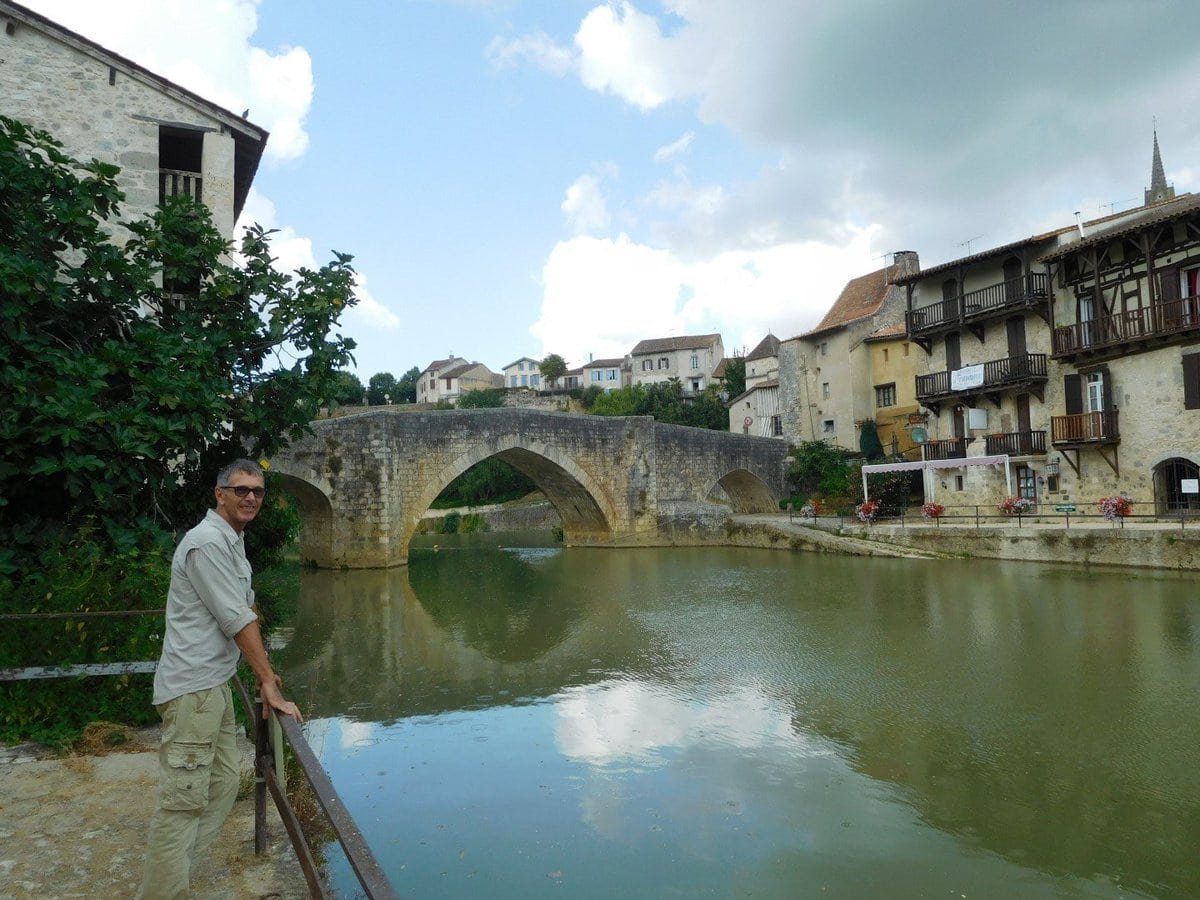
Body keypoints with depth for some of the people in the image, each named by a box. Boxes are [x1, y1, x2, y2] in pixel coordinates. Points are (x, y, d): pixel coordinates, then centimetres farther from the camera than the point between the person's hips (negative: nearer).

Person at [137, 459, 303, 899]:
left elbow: (246, 608, 20)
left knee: (223, 784, 14)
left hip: (213, 685, 10)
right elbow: (238, 621, -17)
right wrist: (269, 683, -14)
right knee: (184, 799, -6)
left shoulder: (232, 541, 14)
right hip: (192, 689, -10)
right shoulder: (208, 542, -16)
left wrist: (263, 670, 20)